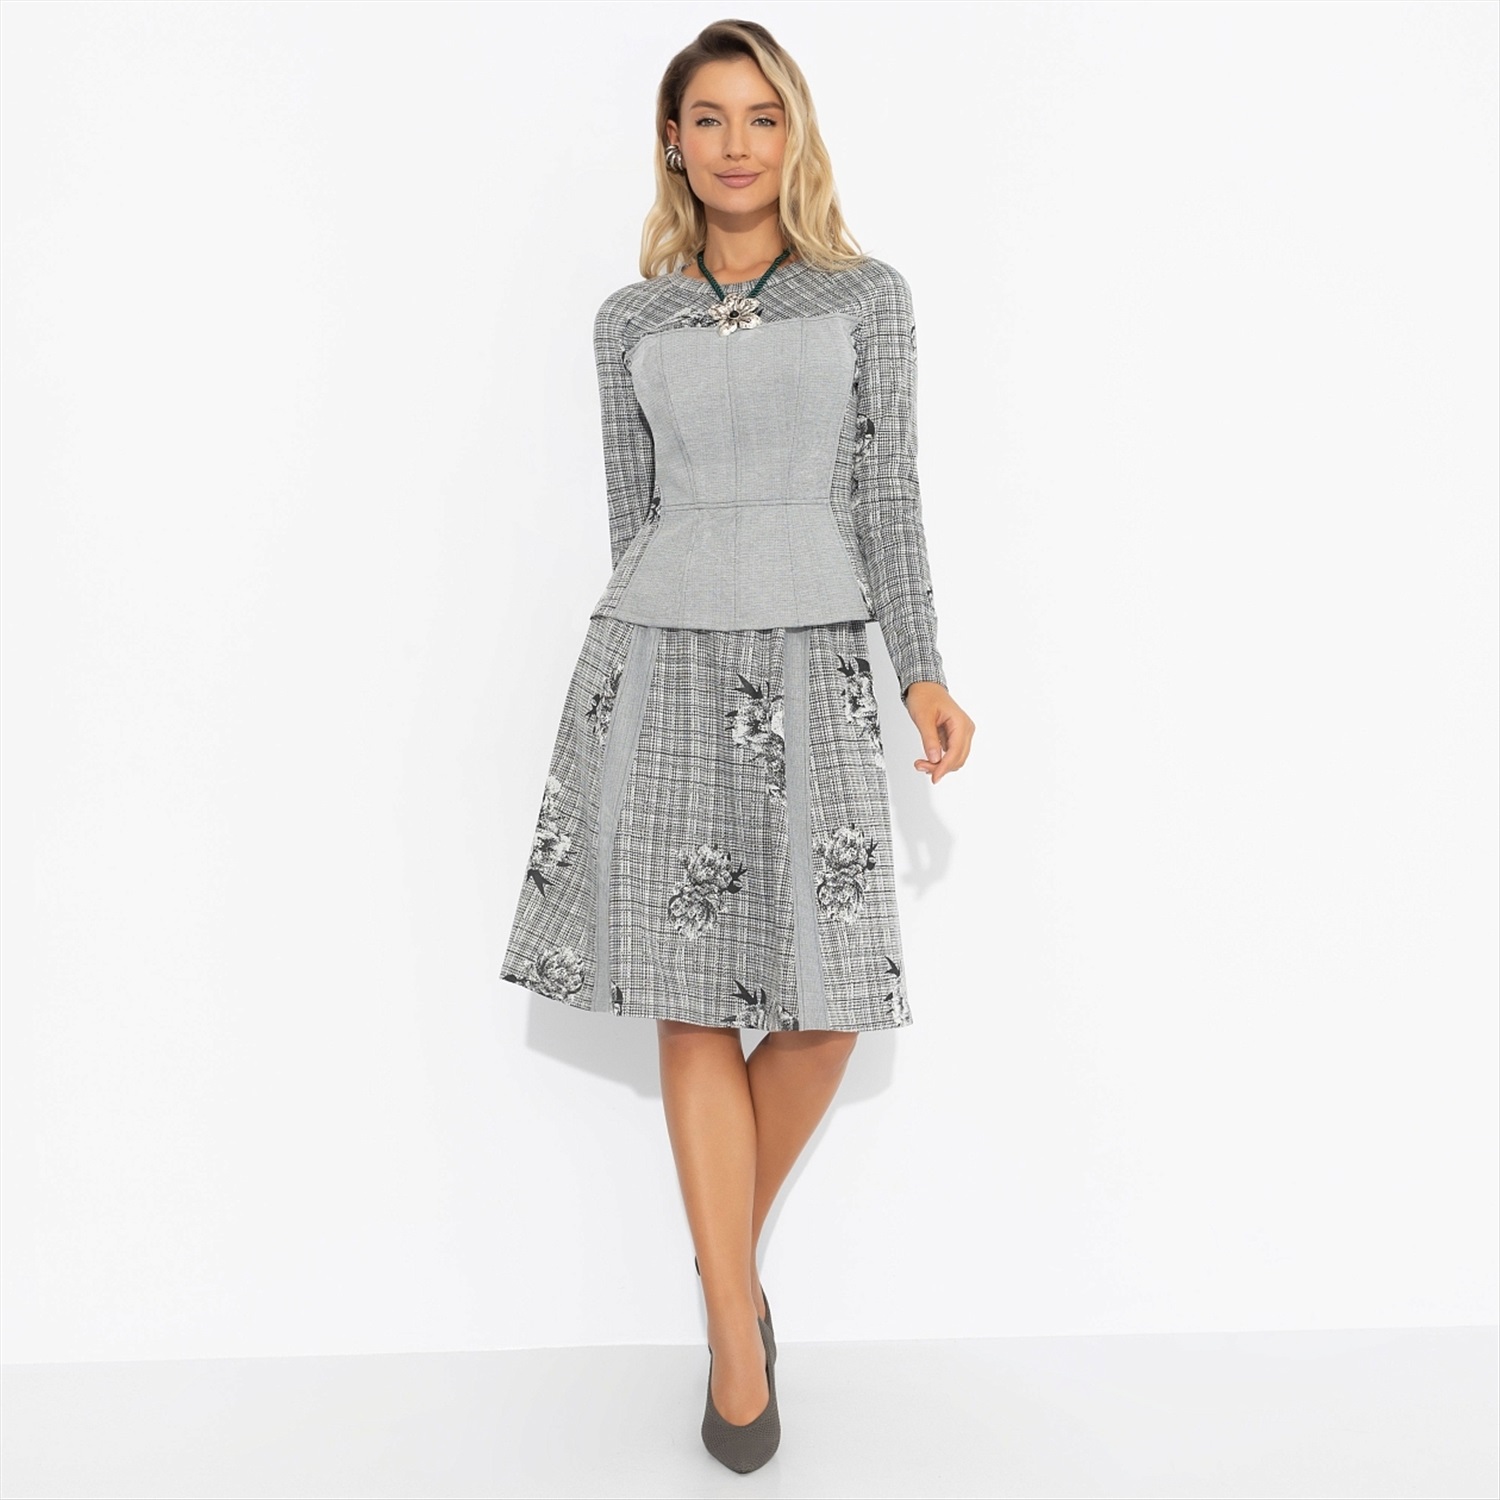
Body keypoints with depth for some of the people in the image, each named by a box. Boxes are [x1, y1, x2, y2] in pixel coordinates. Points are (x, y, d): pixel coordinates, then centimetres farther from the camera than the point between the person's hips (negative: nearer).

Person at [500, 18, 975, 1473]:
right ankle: (736, 1327, 14)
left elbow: (887, 495, 6)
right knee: (693, 1001, 0)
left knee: (826, 1009, -1)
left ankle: (728, 1250, 28)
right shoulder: (631, 319, 11)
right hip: (663, 660, 0)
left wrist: (924, 671, -2)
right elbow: (634, 512, 13)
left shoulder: (867, 296, 10)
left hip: (811, 663, 0)